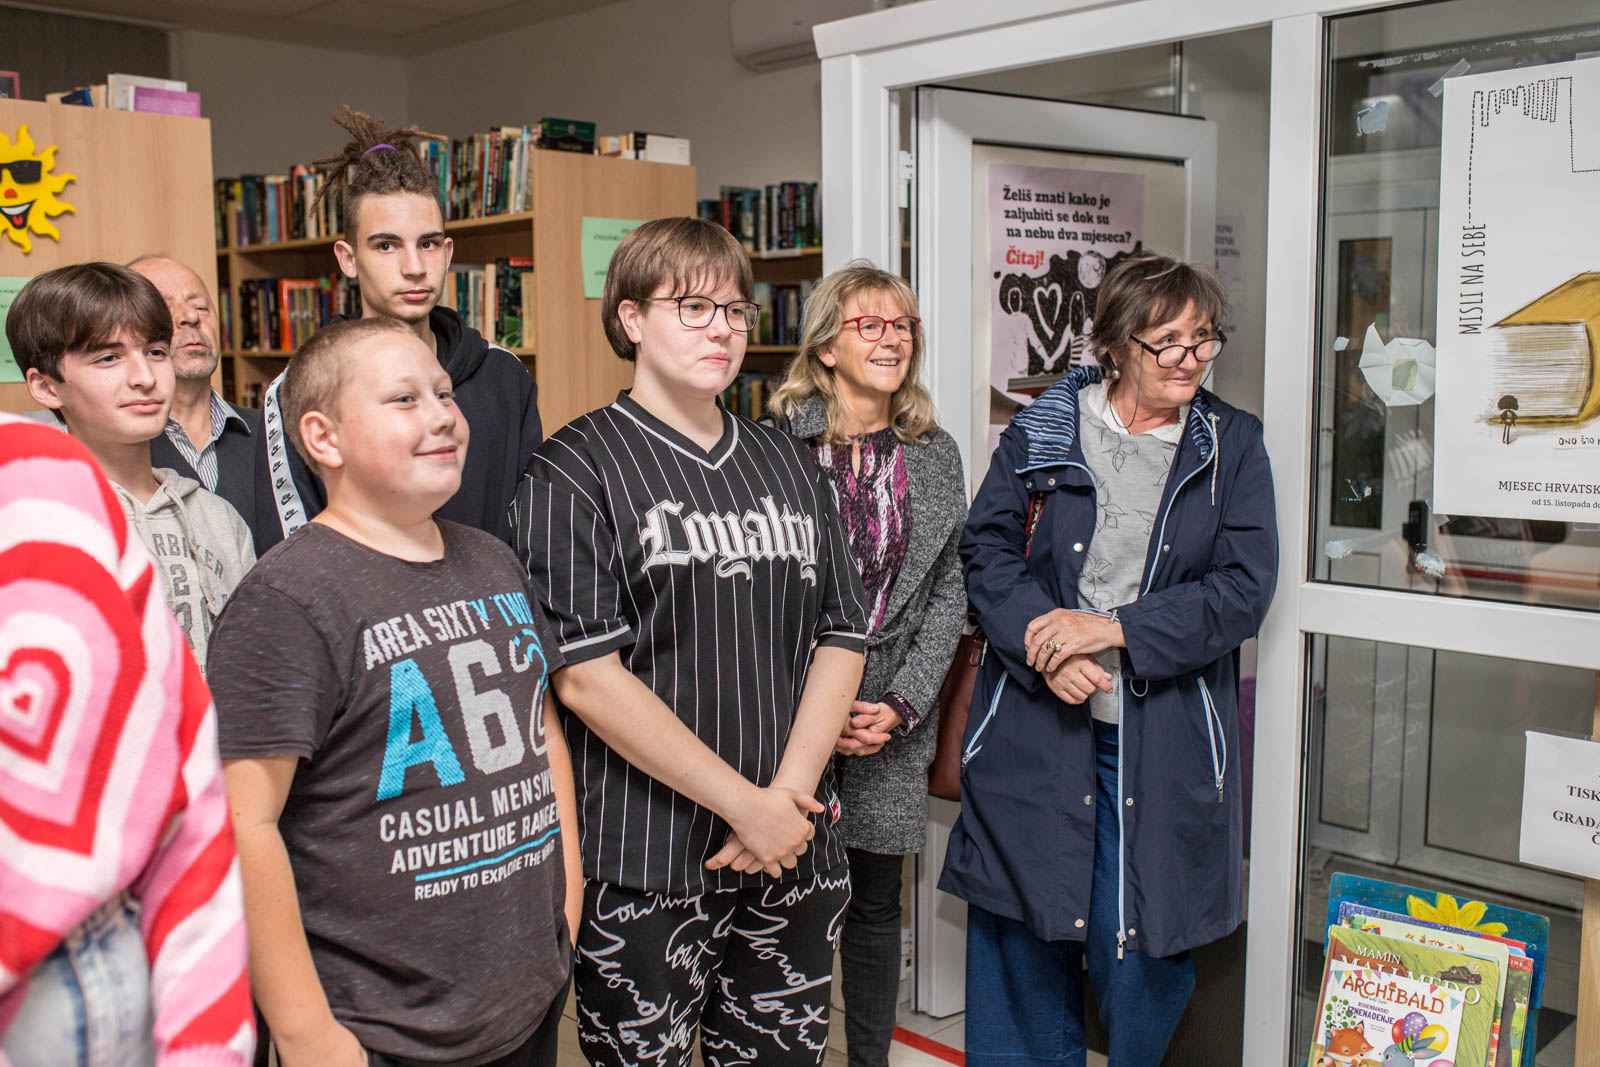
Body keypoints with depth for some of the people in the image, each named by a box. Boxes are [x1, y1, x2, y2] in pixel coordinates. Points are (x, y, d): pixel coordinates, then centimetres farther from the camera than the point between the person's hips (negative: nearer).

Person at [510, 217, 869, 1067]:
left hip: (793, 848, 5)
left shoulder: (788, 464, 12)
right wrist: (746, 805, -13)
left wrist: (791, 790, -6)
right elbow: (588, 678, -13)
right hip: (644, 868, -5)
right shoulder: (574, 471, -6)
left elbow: (840, 637, 8)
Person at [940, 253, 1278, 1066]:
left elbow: (1243, 588, -3)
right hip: (1032, 725, 0)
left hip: (1161, 742, 0)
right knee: (1021, 938, 9)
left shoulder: (1233, 446, 6)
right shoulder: (1042, 429, 6)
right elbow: (986, 547, 2)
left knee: (1141, 952, 4)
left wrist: (1114, 629, -13)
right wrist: (1039, 640, -15)